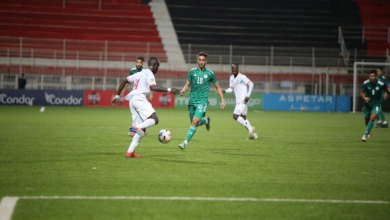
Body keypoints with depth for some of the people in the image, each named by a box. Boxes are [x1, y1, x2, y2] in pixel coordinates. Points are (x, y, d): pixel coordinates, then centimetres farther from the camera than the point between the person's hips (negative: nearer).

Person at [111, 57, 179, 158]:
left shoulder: (139, 73, 26)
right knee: (154, 119, -21)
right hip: (139, 98, -9)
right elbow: (153, 87, -17)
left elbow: (124, 81, 27)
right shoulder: (149, 73, 1)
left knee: (142, 129, 7)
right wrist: (169, 90, -17)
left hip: (132, 101, 9)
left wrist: (117, 96, 31)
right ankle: (136, 127, -40)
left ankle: (130, 151, -2)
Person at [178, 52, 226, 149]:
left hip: (202, 101, -3)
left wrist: (222, 100, 5)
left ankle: (185, 142, -17)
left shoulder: (210, 74, 1)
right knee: (195, 123, 9)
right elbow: (187, 85, 12)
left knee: (195, 121, -20)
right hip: (192, 101, 3)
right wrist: (183, 91, -11)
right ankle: (206, 121, 42)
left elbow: (218, 87, 12)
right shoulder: (192, 72, 5)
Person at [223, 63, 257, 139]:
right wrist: (225, 91, -3)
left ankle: (250, 127, -9)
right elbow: (231, 89, 18)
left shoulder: (242, 77, -10)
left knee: (235, 115, -17)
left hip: (243, 100, -9)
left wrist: (248, 95, -19)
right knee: (243, 118, 11)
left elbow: (251, 84, -13)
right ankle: (253, 133, 18)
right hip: (238, 101, 9)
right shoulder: (231, 78, 14)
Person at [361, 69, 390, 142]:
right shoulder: (366, 83, -13)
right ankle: (368, 132, 45)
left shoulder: (381, 84, -18)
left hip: (376, 104, -2)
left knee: (372, 118, -21)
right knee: (367, 119, 14)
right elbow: (362, 93, -5)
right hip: (368, 103, 2)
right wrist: (364, 98, -24)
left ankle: (365, 135, -17)